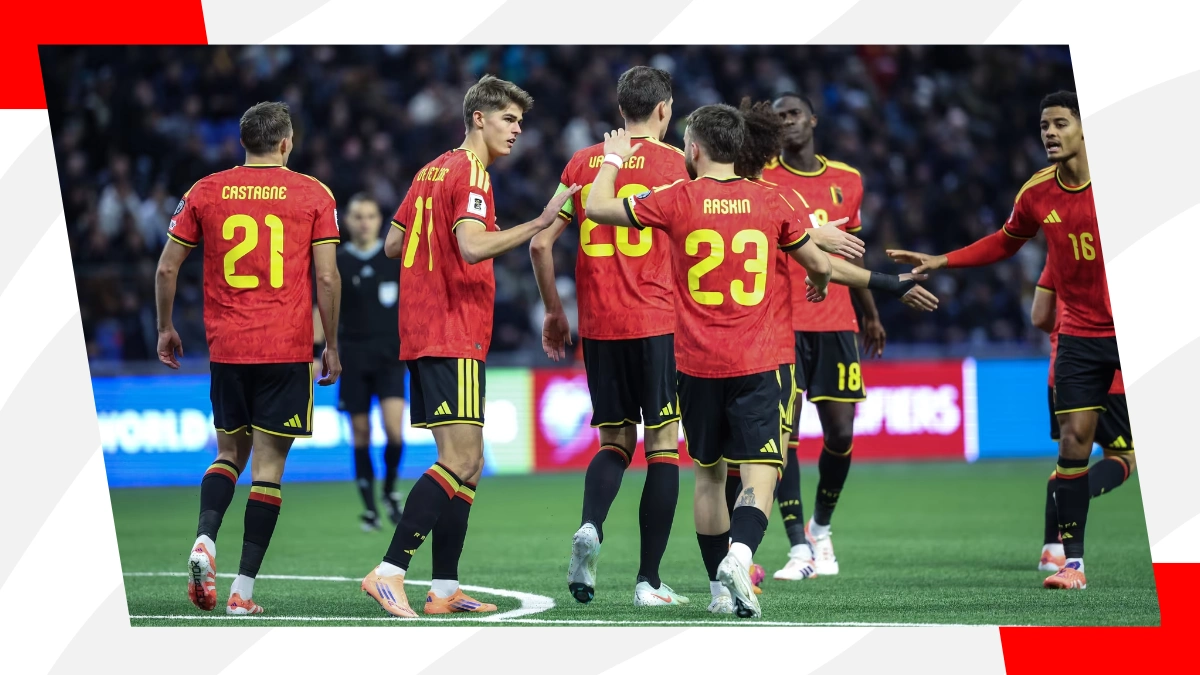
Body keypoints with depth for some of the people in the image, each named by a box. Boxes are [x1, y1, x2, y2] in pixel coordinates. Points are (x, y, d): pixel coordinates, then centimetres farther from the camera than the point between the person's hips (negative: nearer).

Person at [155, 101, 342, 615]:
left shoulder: (205, 192, 5)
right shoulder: (313, 195, 0)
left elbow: (167, 268, 6)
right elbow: (327, 277, -4)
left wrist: (165, 328, 19)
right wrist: (331, 346, 6)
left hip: (226, 347, 2)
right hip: (287, 350, -2)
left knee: (230, 452, 18)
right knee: (268, 463, 1)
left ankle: (204, 540, -8)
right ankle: (244, 588, -3)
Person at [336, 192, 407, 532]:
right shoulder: (337, 263, 2)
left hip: (390, 355, -1)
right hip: (353, 357, 1)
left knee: (394, 429, -15)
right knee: (360, 433, 1)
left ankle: (390, 491, 9)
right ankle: (369, 508, 11)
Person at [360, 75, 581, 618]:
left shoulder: (432, 171, 18)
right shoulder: (470, 173, -10)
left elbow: (393, 243, 22)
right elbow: (473, 246, -26)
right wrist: (540, 223, -28)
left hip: (422, 334, 10)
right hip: (453, 337, -10)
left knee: (467, 465, 10)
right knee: (460, 461, -14)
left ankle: (445, 590, 8)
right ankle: (389, 573, -20)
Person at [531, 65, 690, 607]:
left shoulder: (583, 163, 10)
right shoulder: (672, 162, -1)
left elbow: (540, 244, 9)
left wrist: (553, 311, 19)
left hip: (597, 324, 4)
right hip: (658, 322, -4)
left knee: (615, 441, 14)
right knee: (664, 446, 3)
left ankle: (589, 528, -15)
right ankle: (648, 581, 0)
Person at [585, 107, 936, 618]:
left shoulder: (676, 200, -3)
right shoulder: (769, 202, 3)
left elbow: (597, 207, 5)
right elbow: (821, 267, 12)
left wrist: (613, 158, 22)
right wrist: (820, 284, 36)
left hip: (697, 365, 1)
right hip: (756, 365, -1)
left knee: (708, 475, 14)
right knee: (759, 475, -6)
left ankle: (721, 587, 15)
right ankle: (738, 555, -31)